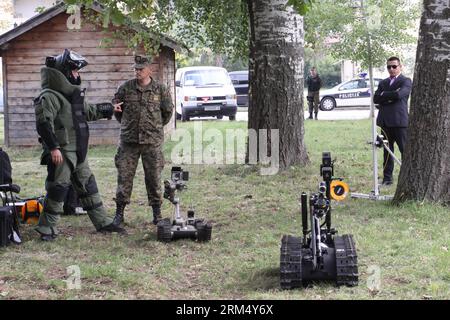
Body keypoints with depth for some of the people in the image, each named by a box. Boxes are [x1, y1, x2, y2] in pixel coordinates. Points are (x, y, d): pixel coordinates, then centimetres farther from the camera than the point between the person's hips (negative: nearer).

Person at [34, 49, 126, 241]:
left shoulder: (73, 93, 16)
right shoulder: (49, 96, -15)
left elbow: (88, 111, 31)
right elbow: (44, 123, -23)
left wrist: (110, 109, 40)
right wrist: (53, 147, -28)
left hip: (78, 152, 10)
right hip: (61, 152, -9)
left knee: (88, 187, 14)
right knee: (58, 189, -5)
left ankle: (103, 223, 22)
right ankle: (46, 229, 6)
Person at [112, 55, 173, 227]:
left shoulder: (161, 90, 1)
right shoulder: (125, 88, 1)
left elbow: (168, 111, 13)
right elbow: (115, 108, 14)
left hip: (152, 141, 0)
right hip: (128, 140, 0)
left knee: (154, 177, 5)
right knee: (124, 176, 1)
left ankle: (157, 212, 15)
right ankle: (119, 212, 9)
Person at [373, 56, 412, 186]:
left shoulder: (406, 81, 1)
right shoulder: (383, 83, 18)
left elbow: (399, 94, -18)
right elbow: (376, 99, 4)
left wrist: (384, 95, -4)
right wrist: (391, 96, -9)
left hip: (399, 121, -5)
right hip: (385, 122, 6)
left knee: (405, 150, -5)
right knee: (387, 151, 8)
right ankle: (387, 178, 12)